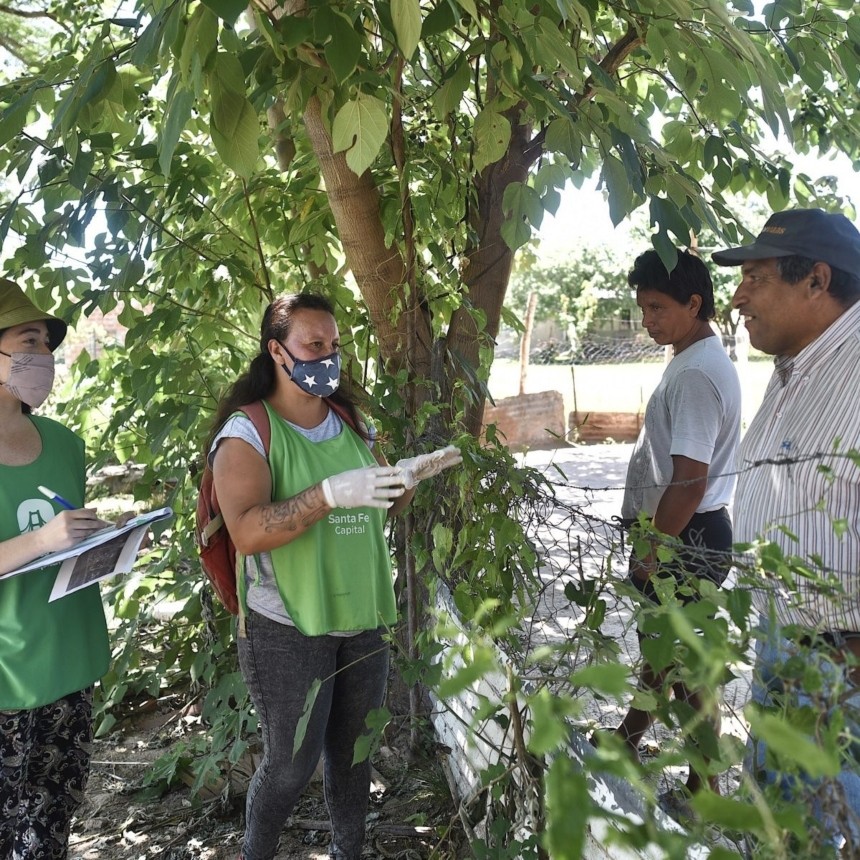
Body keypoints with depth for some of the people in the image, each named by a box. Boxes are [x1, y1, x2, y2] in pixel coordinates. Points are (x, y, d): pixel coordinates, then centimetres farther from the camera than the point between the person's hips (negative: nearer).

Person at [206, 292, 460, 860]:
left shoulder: (351, 421, 6)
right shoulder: (247, 431, -12)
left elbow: (385, 505, 14)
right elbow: (247, 531, -24)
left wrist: (414, 474, -6)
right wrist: (331, 494, -34)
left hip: (363, 618, 6)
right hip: (288, 629, -5)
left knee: (354, 749, 17)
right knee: (291, 763, 4)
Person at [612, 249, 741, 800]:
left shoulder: (697, 374, -22)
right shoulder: (698, 361, 11)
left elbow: (689, 482, -26)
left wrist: (652, 553, -18)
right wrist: (650, 542, 20)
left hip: (688, 540, -10)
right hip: (681, 532, 10)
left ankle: (705, 789, 18)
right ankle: (629, 740, 44)